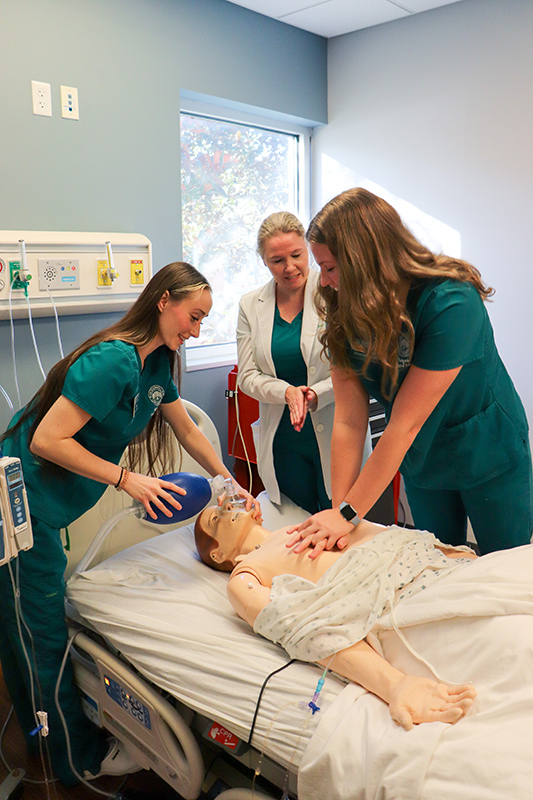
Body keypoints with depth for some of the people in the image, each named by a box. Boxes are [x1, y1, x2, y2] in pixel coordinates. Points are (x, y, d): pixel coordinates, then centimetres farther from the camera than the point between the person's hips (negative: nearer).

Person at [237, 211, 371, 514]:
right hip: (283, 441, 3)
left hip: (335, 438, -3)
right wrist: (286, 392, -15)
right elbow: (248, 376, 3)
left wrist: (315, 394, -22)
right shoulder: (251, 305, 4)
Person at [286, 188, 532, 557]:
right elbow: (349, 421, -16)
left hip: (489, 454, -4)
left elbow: (404, 424, -32)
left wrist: (349, 514, -29)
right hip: (421, 462, 4)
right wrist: (338, 509, -22)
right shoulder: (345, 315, -13)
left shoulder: (451, 302, -31)